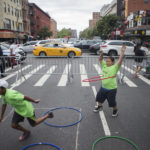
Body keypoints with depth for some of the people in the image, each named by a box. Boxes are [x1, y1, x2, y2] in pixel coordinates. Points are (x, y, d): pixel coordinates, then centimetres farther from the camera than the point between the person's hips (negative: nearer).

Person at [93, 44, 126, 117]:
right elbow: (100, 60, 10)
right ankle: (99, 106, 50)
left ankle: (115, 110, 36)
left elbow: (120, 60, -25)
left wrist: (122, 52, -32)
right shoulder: (104, 65, 2)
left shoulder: (115, 67, -15)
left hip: (111, 89, -6)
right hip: (103, 87, 6)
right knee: (99, 97, 23)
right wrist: (101, 54, -7)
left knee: (112, 101, 8)